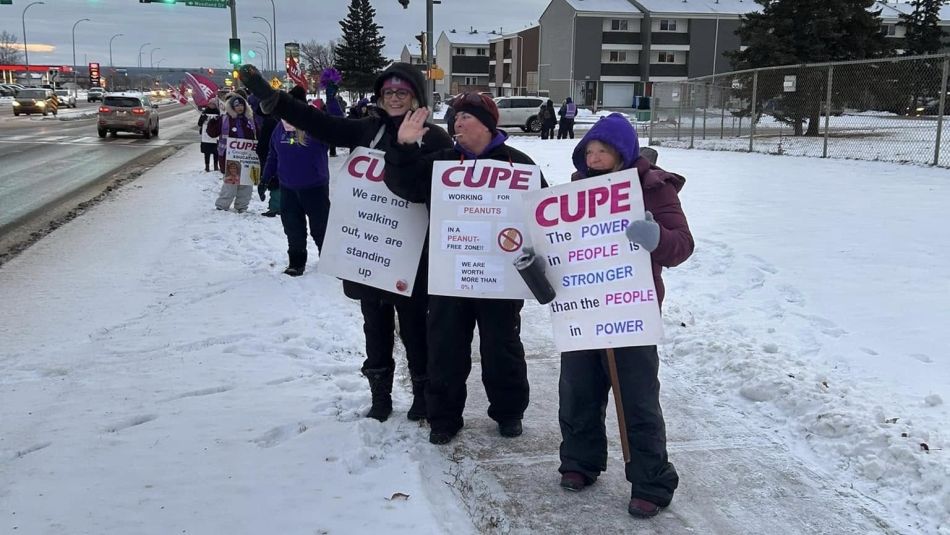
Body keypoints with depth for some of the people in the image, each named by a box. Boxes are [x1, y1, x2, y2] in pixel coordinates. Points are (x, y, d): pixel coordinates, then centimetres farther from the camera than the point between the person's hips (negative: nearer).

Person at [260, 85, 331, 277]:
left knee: (320, 226, 7)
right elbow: (273, 155, 13)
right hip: (288, 188, 5)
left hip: (315, 187, -4)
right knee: (293, 227, 12)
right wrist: (266, 178, 12)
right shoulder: (281, 127, 3)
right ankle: (296, 263, 26)